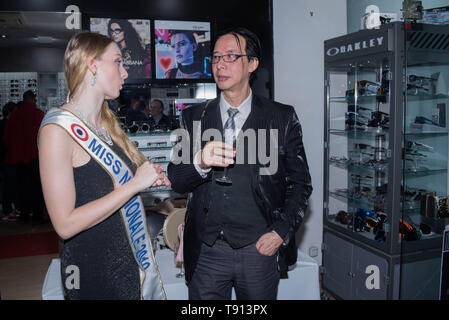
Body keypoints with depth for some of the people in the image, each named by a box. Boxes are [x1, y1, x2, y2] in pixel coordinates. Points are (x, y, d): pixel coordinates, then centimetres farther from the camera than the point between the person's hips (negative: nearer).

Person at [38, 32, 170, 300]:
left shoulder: (107, 122, 6)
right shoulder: (58, 129, -18)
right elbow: (65, 223, -23)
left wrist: (149, 177, -2)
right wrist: (135, 183, -22)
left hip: (131, 256, 7)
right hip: (93, 270, -7)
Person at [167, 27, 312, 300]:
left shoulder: (282, 117, 0)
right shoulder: (194, 117, 4)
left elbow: (300, 183, 4)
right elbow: (176, 181, -1)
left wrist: (281, 232, -7)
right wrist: (200, 163, -22)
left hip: (259, 249, -1)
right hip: (206, 249, 2)